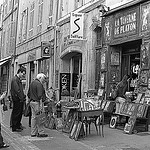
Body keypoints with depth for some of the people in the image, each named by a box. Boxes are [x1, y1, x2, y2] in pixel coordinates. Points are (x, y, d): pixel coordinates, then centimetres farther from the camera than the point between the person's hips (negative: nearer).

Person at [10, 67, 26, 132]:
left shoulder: (19, 80, 16)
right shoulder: (15, 79, -15)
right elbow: (17, 90, -20)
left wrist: (23, 97, 9)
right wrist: (21, 98, -18)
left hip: (21, 100, 9)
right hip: (17, 100, -9)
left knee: (20, 113, 16)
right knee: (16, 113, -2)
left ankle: (18, 125, 28)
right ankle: (14, 128, 6)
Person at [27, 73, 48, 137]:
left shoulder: (32, 83, 17)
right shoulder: (39, 84, -13)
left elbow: (28, 94, 24)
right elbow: (40, 95, -20)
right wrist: (41, 103, -21)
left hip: (32, 102, 10)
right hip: (37, 102, -10)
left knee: (33, 117, 12)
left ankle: (33, 133, 16)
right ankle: (40, 132, -2)